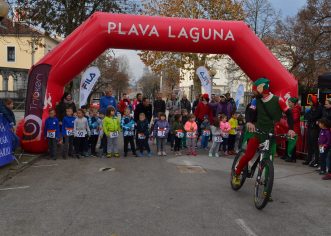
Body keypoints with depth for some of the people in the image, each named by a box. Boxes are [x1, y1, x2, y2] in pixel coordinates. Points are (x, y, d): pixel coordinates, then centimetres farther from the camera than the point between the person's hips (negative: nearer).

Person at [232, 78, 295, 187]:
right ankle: (236, 174, 10)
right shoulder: (256, 101, 0)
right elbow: (251, 112, -13)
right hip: (257, 131, 1)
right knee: (248, 155, -8)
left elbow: (288, 114, -5)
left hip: (271, 134, -1)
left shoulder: (278, 100, -8)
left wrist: (290, 129, -16)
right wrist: (249, 122, -35)